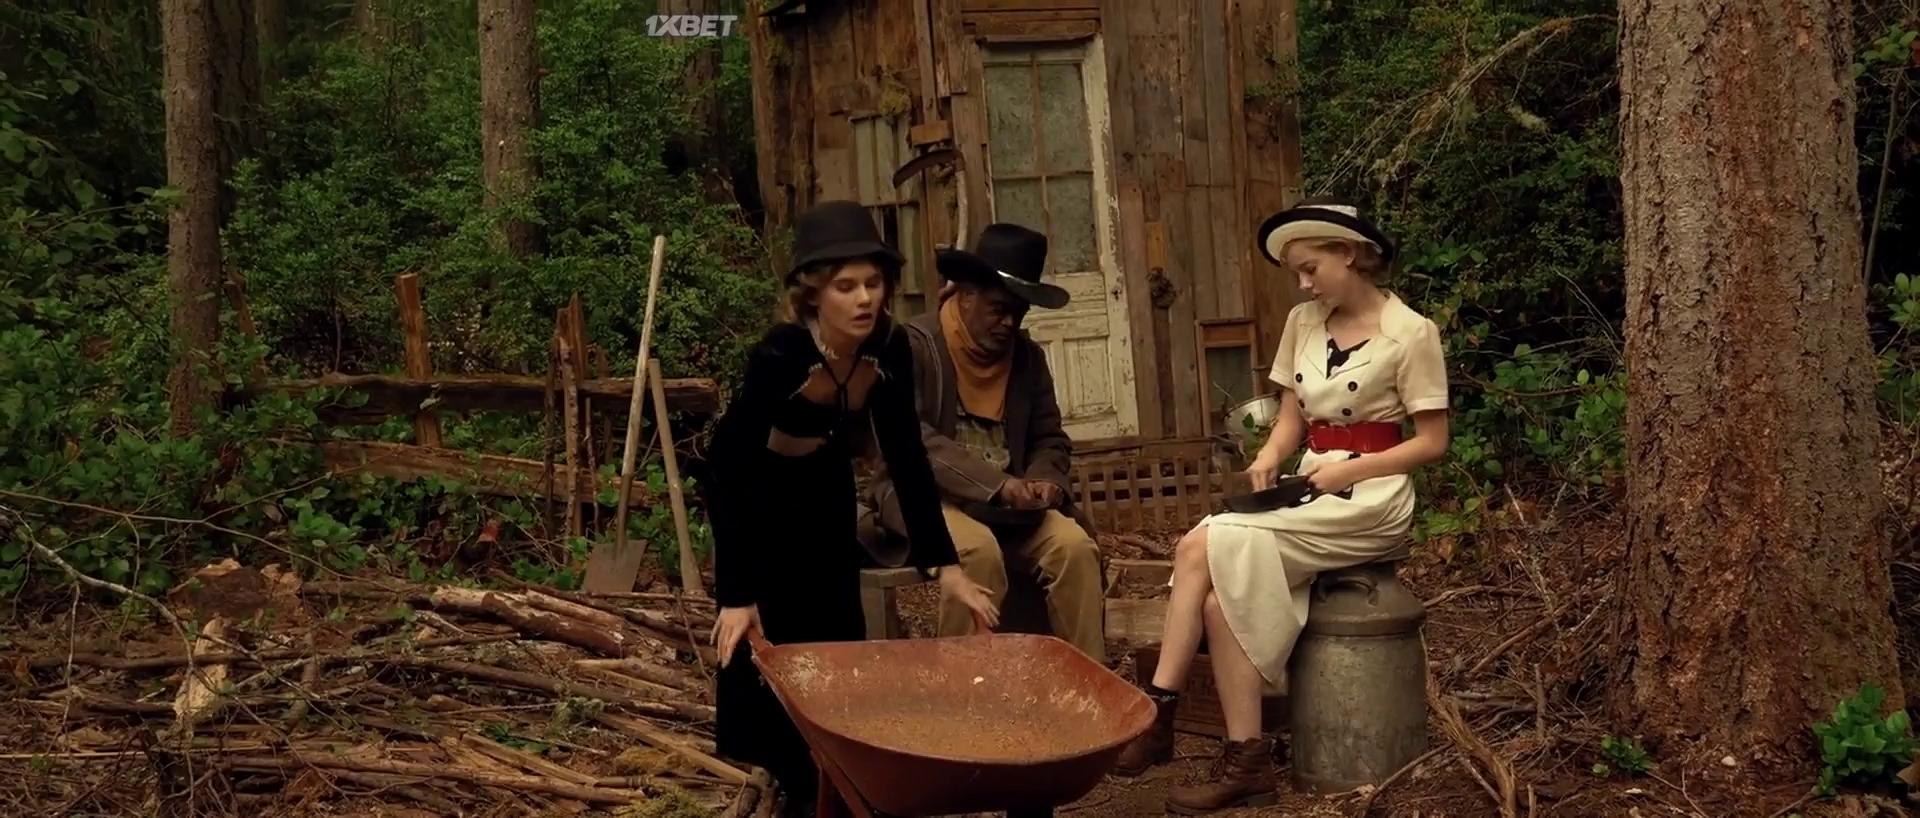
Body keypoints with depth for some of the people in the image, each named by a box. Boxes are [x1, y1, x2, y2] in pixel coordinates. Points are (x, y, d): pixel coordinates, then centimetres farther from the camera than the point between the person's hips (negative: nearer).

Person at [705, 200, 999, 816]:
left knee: (838, 631, 6)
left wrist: (944, 565, -18)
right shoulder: (779, 354, -36)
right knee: (768, 634, -4)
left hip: (825, 483, 5)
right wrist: (735, 596, -38)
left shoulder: (889, 348, -22)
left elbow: (906, 455, -15)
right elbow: (734, 470, -35)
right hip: (750, 485, -4)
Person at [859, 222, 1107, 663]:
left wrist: (1043, 482, -9)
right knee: (978, 548, -34)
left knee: (1075, 544, -19)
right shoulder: (914, 344, -10)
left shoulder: (1028, 355, 10)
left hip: (1006, 500, 6)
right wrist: (997, 484, -29)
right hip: (922, 493, -5)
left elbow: (1050, 439, 16)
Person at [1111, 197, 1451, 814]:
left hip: (1370, 500, -6)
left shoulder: (1411, 333, -6)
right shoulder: (1303, 323, 12)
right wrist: (1269, 455, -8)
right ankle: (1244, 761, -20)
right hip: (1310, 492, 6)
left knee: (1204, 549, -24)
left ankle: (1161, 712, -14)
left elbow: (1432, 442, -6)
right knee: (1222, 593, -23)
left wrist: (1348, 470, -17)